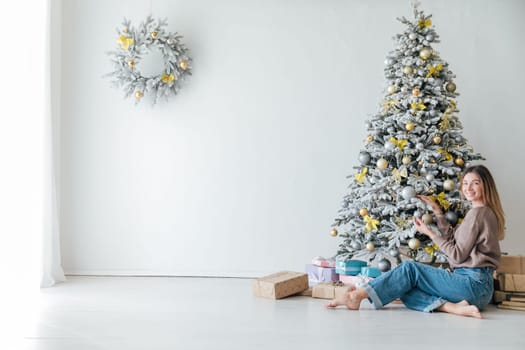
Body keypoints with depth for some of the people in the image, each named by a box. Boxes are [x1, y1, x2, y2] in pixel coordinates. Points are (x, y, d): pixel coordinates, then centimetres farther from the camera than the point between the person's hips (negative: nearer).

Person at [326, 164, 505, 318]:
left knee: (409, 268, -12)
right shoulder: (486, 212, 20)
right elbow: (452, 238, 16)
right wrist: (436, 209, 15)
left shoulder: (478, 212, -11)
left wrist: (430, 233, -4)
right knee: (406, 290, -3)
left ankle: (358, 295, -16)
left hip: (473, 284, -9)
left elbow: (457, 255, -12)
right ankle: (453, 306, -22)